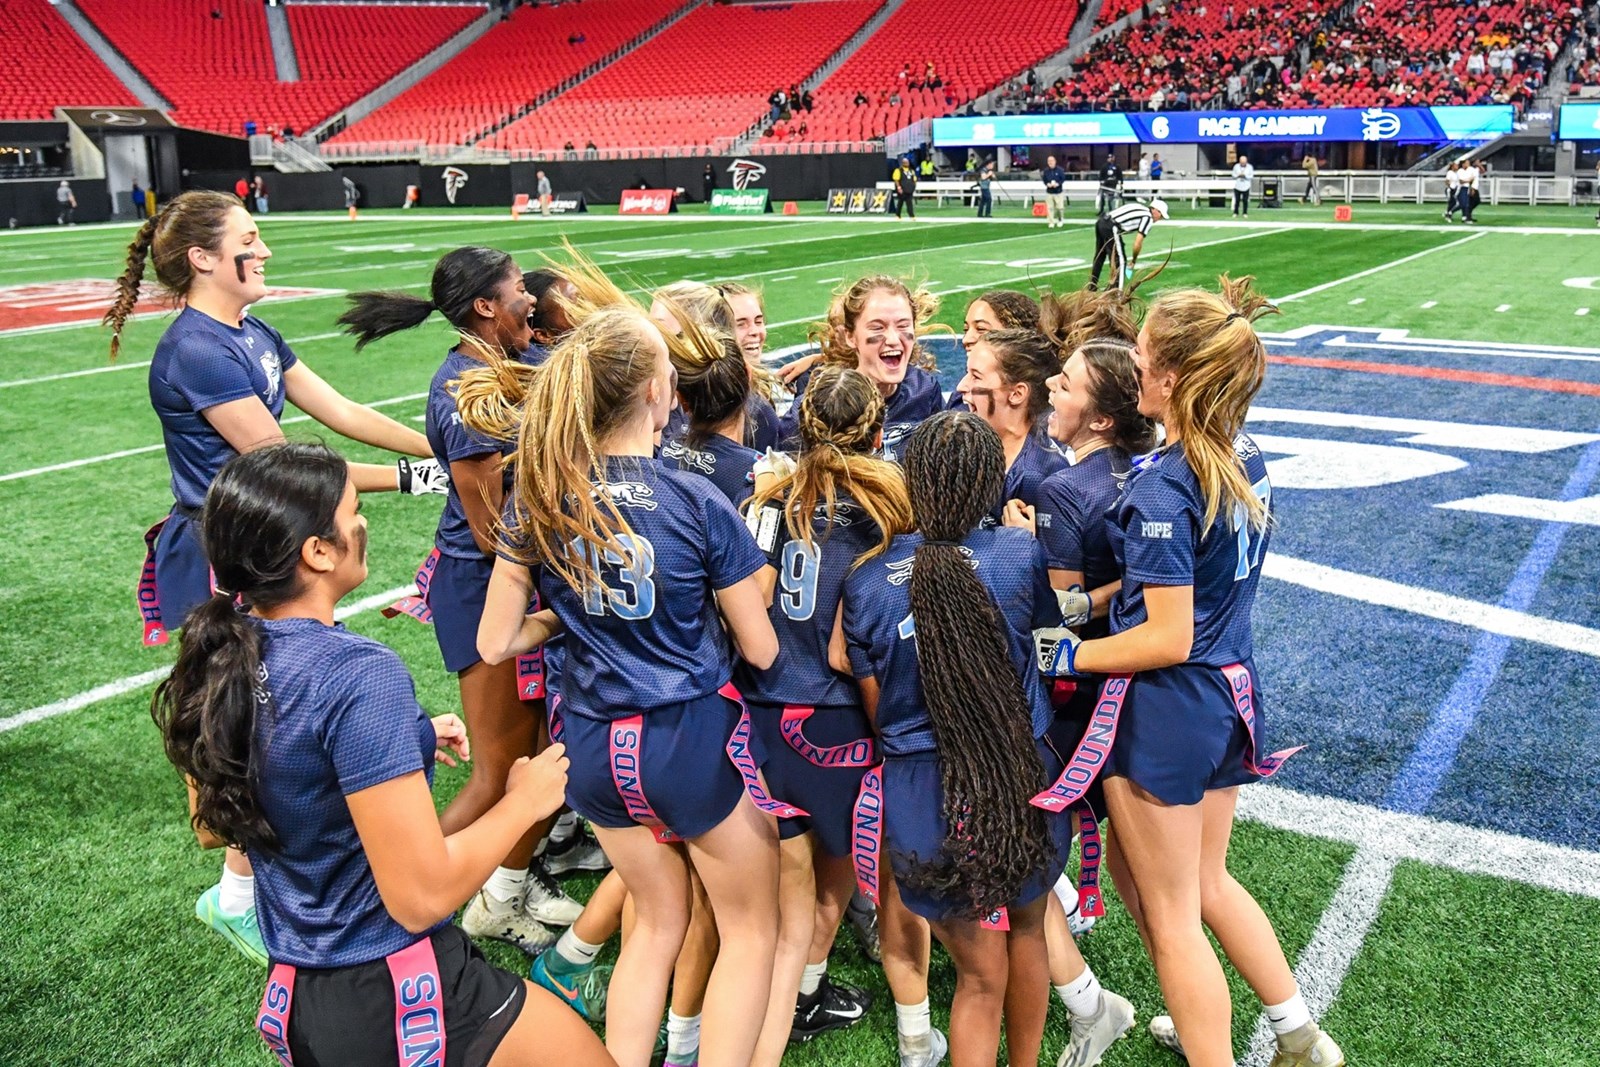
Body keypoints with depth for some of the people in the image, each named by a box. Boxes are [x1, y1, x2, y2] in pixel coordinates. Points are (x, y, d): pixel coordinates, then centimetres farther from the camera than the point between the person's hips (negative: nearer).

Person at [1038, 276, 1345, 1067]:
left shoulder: (1161, 489, -24)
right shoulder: (1247, 461, 1)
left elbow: (1167, 640, -23)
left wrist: (1069, 655, -15)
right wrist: (1111, 592, 12)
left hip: (1164, 711, -9)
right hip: (1228, 696, 9)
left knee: (1171, 918, 9)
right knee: (1208, 883, 27)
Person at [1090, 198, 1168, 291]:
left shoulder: (1140, 208, 23)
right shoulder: (1148, 218, -2)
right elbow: (1137, 243, -6)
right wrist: (1134, 261, 9)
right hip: (1111, 228, -9)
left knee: (1099, 257, 23)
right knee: (1120, 261, -1)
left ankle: (1092, 287, 34)